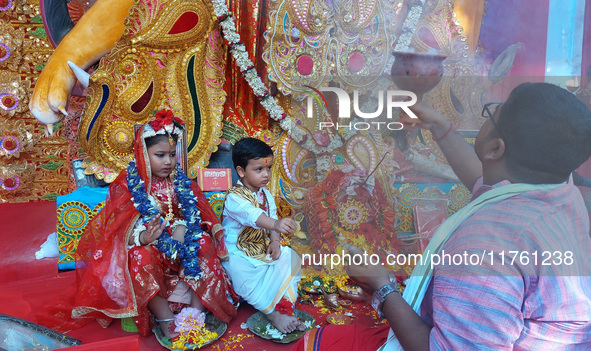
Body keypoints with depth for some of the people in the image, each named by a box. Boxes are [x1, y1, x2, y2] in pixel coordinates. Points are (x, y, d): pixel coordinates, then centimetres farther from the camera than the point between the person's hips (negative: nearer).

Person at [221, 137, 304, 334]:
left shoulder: (266, 195, 8)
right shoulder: (234, 197, -20)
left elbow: (272, 217, 7)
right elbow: (251, 215, -40)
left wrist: (275, 241, -13)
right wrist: (276, 224, -58)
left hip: (262, 247, 8)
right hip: (238, 252, -7)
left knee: (291, 259, -6)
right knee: (242, 273, -35)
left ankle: (285, 307, -6)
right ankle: (272, 313, -27)